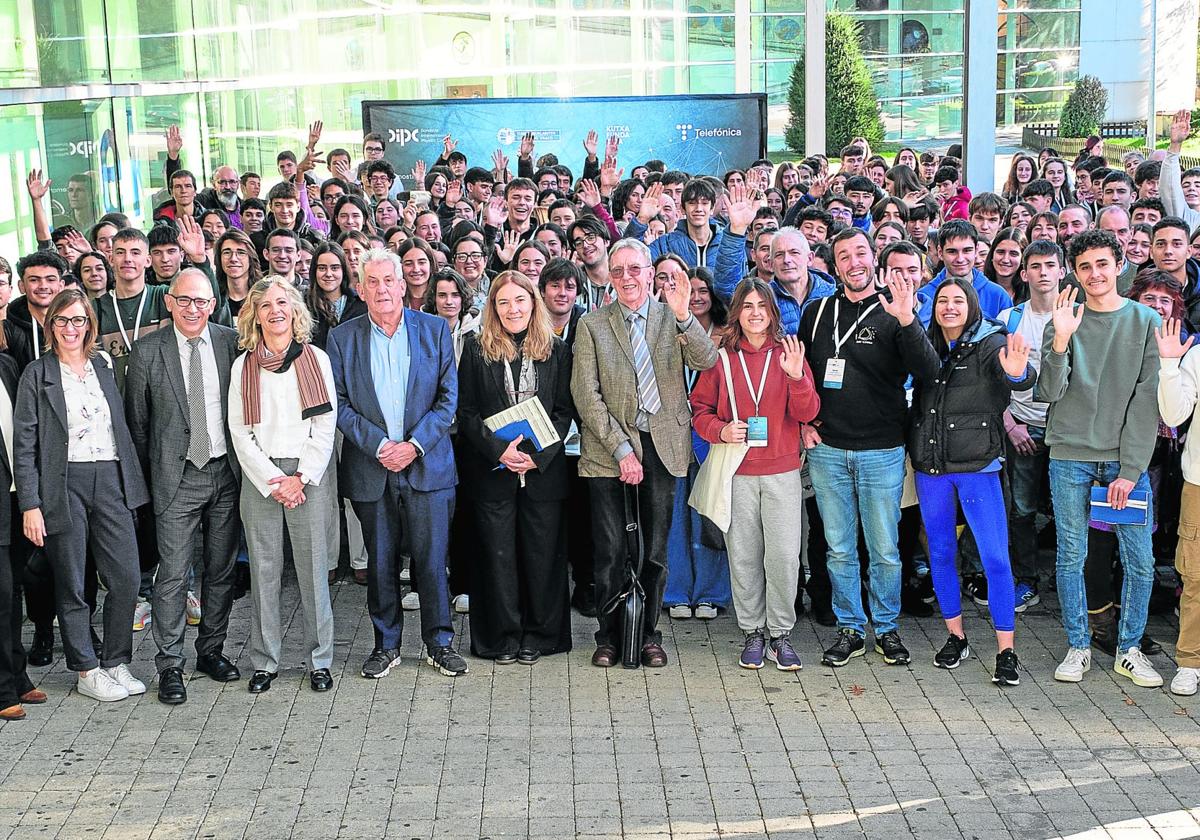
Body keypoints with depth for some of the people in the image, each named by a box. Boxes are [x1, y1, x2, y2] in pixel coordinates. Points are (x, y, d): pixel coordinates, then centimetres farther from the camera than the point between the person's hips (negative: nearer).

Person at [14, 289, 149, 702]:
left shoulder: (105, 367, 12)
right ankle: (86, 672, 16)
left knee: (126, 578, 0)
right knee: (71, 586, 4)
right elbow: (24, 445, -4)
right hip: (63, 485, -3)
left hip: (111, 481, 4)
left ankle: (116, 663, 15)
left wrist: (132, 483, 9)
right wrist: (30, 505, -10)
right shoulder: (37, 375, -1)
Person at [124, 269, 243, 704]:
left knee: (221, 568, 11)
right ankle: (170, 665, 7)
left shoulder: (231, 342, 1)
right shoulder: (147, 352, -4)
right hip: (177, 476, -2)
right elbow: (137, 420, 3)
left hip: (227, 472, 3)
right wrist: (149, 474, 3)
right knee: (173, 574, -3)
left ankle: (211, 650, 26)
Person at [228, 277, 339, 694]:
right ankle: (265, 662, 12)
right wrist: (271, 482, -7)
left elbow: (325, 425, 2)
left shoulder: (316, 359, 6)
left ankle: (319, 660, 10)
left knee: (314, 568, 0)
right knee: (264, 570, 2)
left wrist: (301, 478, -8)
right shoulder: (243, 366, 8)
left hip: (309, 476, -1)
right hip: (259, 477, 1)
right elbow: (240, 432, 4)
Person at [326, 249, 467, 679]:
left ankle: (439, 641, 17)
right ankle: (386, 644, 22)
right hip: (370, 468, 1)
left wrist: (415, 444, -11)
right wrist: (379, 446, -12)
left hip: (427, 463, -1)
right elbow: (339, 404, 0)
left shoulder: (435, 329, 3)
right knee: (380, 562, 8)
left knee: (432, 559, 3)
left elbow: (449, 396, 0)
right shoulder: (343, 338, 3)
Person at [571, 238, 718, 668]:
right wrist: (622, 450, -11)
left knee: (656, 550, 7)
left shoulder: (673, 317, 5)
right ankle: (608, 635, 17)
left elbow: (706, 362, -11)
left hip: (662, 446, 1)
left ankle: (649, 634, 21)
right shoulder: (592, 324, 2)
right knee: (610, 550, 2)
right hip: (609, 448, -1)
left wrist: (684, 316, -27)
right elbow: (586, 395, -4)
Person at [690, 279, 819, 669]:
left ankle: (781, 633, 11)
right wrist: (720, 430, -12)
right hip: (736, 473, 0)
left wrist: (796, 377, -19)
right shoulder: (721, 357, 4)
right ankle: (753, 633, 18)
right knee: (744, 555, 5)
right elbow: (700, 408, 7)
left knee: (784, 555, -3)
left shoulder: (787, 353, 5)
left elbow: (806, 413, -2)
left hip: (782, 471, 0)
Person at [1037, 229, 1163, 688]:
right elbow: (1049, 393, -5)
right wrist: (1060, 341, -21)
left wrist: (1131, 469, -8)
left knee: (1140, 560, 1)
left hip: (1128, 459, 0)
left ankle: (1129, 649, 17)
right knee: (1071, 557, 4)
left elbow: (1147, 399, -2)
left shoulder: (1146, 320, 3)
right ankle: (1078, 647, 18)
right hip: (1071, 457, 0)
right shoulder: (1063, 320, 4)